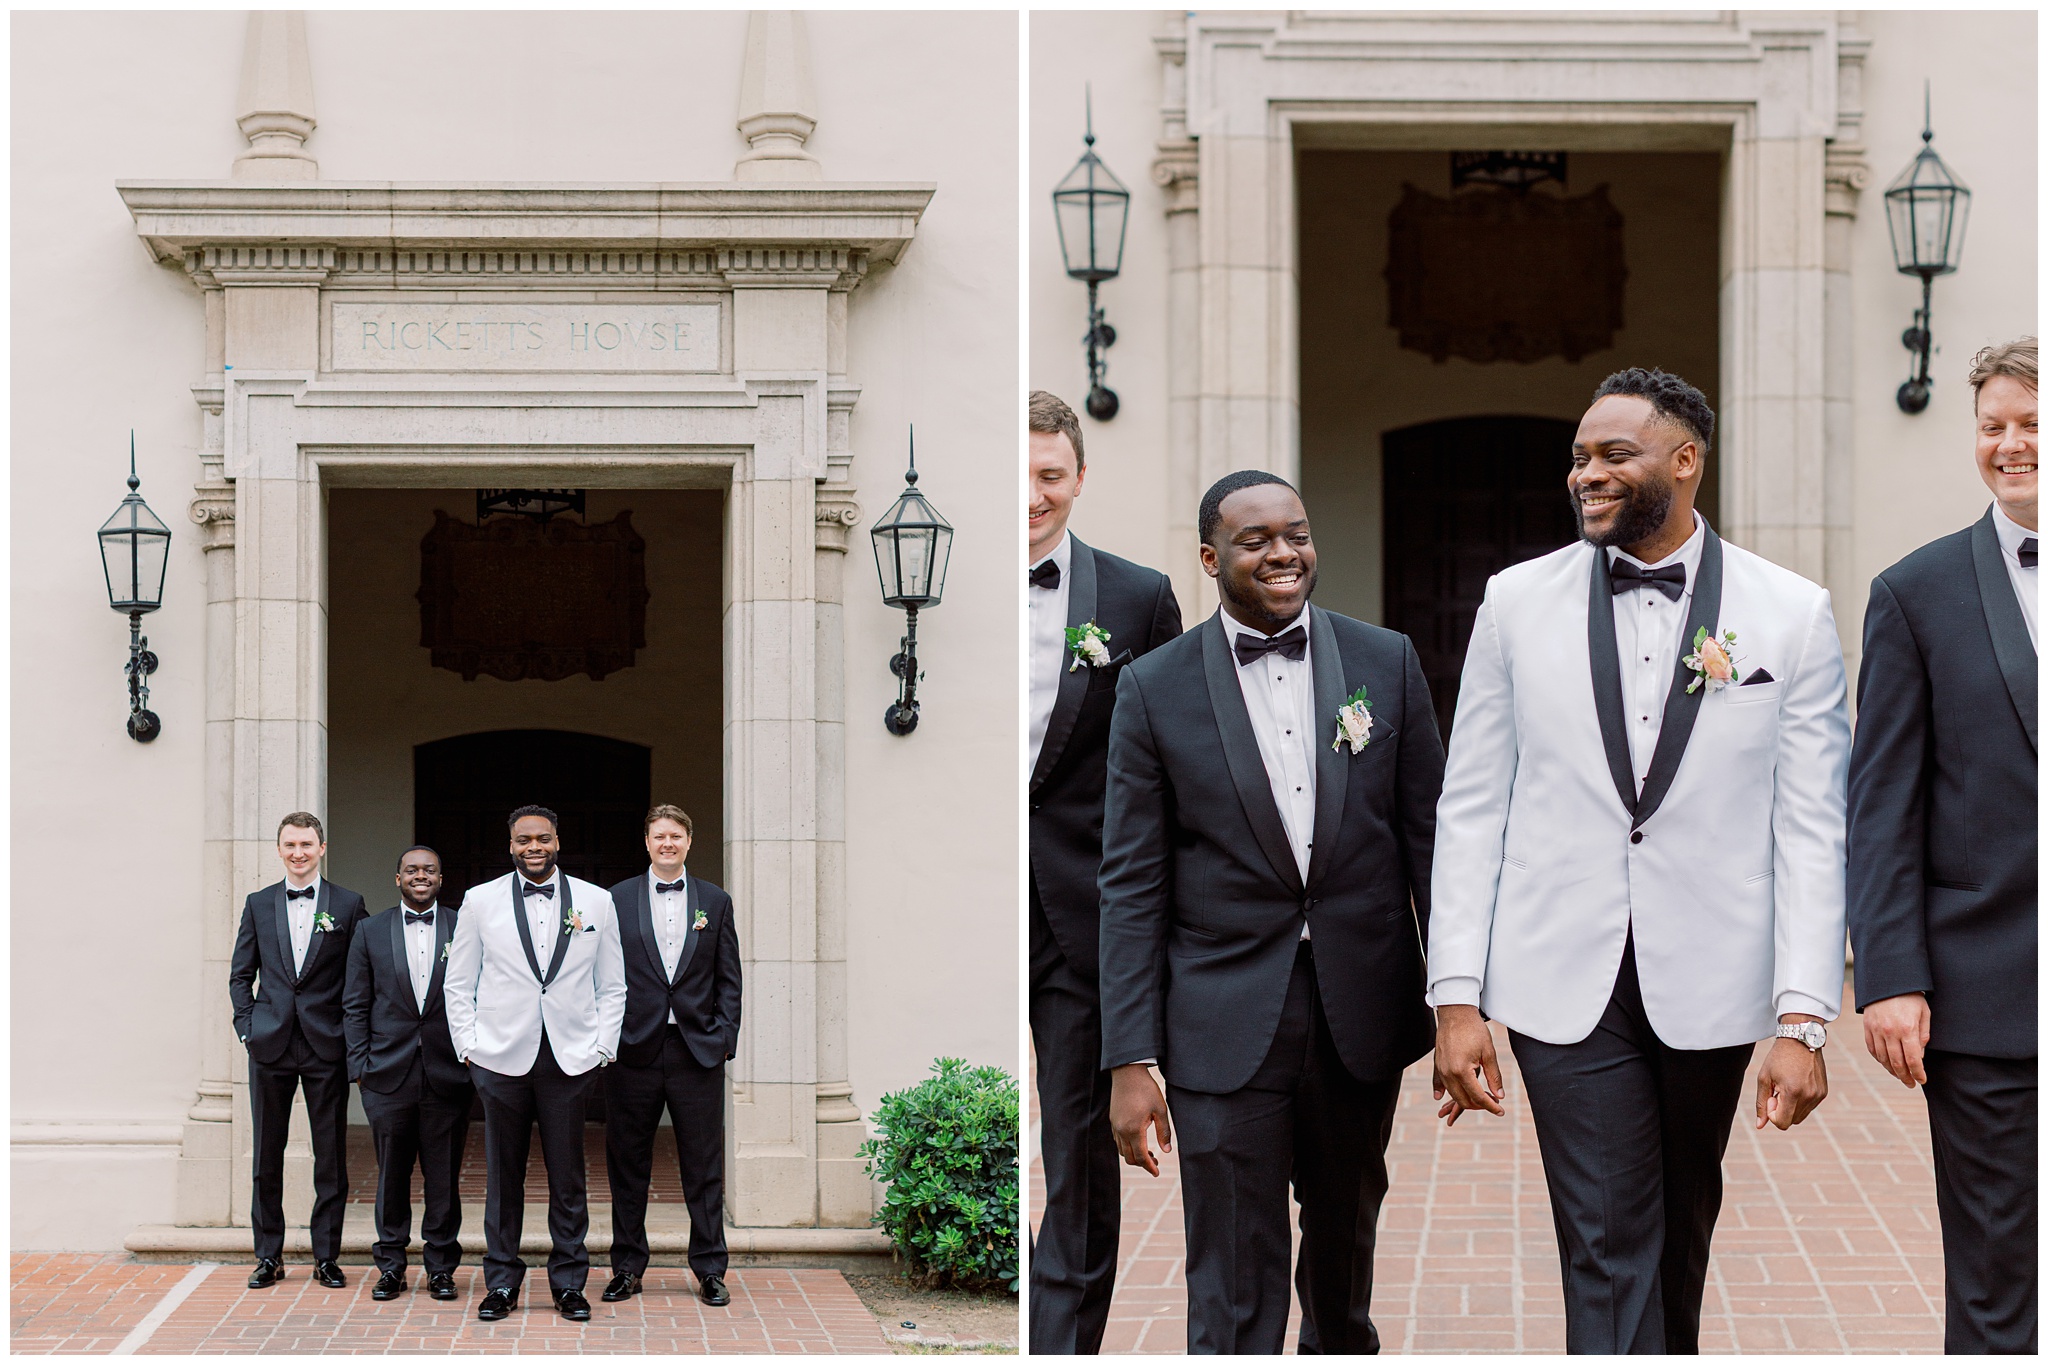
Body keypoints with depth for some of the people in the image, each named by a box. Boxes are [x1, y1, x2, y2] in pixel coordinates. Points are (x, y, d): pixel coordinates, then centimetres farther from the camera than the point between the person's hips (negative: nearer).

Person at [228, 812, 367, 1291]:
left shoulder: (348, 905, 3)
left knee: (331, 1158, 2)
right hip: (270, 1044, 2)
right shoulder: (259, 904, 8)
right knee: (267, 1156, 6)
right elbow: (240, 974, 12)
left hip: (327, 1046, -2)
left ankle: (327, 1257, 10)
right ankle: (269, 1256, 14)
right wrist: (247, 1025, 0)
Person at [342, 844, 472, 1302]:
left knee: (444, 1178, 4)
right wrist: (359, 1066, 0)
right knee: (391, 1175, 6)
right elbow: (355, 1005, 8)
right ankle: (391, 1267, 15)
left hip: (447, 1075, -1)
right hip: (389, 1075, 1)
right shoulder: (371, 932, 8)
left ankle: (441, 1267, 13)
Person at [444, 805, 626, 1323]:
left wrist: (602, 1047, 3)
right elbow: (459, 984, 10)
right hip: (501, 1060, 0)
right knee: (503, 1175, 4)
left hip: (571, 1061, 0)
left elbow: (612, 986, 11)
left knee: (568, 1177, 2)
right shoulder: (480, 901, 6)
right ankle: (502, 1283, 14)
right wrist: (468, 1046, 2)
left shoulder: (596, 902, 8)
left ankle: (569, 1284, 12)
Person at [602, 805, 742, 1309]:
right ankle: (627, 1268, 15)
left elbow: (728, 979, 9)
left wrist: (725, 1039, -1)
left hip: (698, 1051, 1)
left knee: (704, 1167, 4)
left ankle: (710, 1270, 11)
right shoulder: (617, 900, 5)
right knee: (627, 1166, 5)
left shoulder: (715, 902, 9)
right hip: (634, 1049, -1)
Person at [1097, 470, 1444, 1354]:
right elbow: (1132, 885, -3)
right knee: (1233, 1289, -3)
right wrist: (1129, 1061, -8)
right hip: (1226, 1026, -2)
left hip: (1363, 1011, 3)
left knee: (1348, 1230, 22)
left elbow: (1430, 837, 5)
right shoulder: (1155, 688, -3)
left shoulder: (1386, 662, 2)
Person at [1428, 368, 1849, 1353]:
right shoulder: (1518, 601, 2)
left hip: (1710, 982, 1)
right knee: (1606, 1242, -4)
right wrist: (1456, 999, -3)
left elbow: (1810, 828, -3)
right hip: (1566, 978, 0)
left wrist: (1803, 1020, -10)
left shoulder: (1791, 613, -1)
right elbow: (1470, 810, 3)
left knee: (1684, 1228, 16)